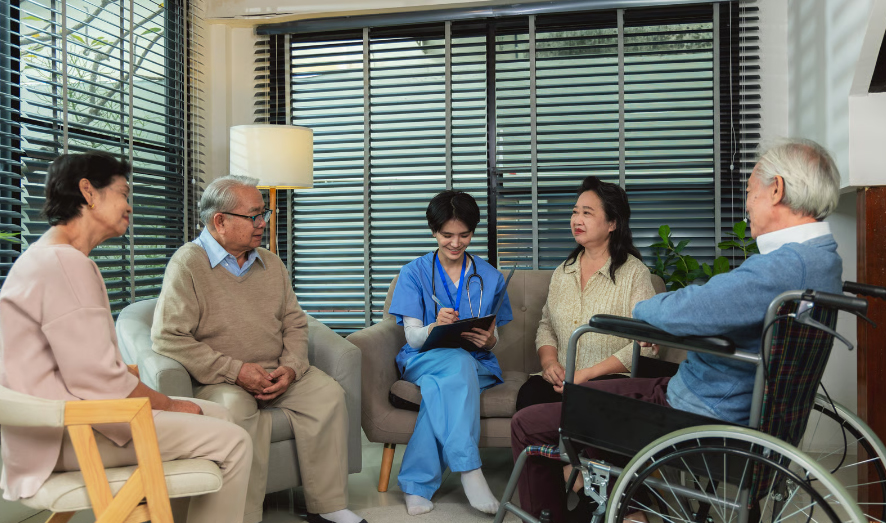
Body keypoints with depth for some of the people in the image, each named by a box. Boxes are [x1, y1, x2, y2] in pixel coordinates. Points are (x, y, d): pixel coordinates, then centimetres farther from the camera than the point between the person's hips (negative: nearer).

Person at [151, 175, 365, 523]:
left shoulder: (271, 263, 14)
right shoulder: (187, 264, -6)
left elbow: (294, 323, 15)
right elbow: (168, 338, -14)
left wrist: (291, 367, -6)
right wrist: (234, 371, -19)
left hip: (277, 374, 5)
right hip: (218, 381, -5)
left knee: (328, 393, -17)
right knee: (236, 407, -36)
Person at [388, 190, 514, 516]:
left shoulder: (490, 278, 10)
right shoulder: (414, 273, 4)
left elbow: (492, 341, 9)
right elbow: (413, 337, -5)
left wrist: (488, 341, -18)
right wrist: (436, 326, -30)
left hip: (476, 364, 2)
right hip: (424, 360, -1)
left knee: (439, 388, -36)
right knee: (459, 362, -38)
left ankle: (418, 484, -34)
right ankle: (469, 470, -42)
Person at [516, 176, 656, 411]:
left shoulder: (634, 272, -2)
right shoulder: (563, 272, 17)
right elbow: (546, 325, 23)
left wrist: (588, 374, -16)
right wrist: (549, 362, 0)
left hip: (610, 379, -4)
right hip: (561, 380, 4)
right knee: (528, 394, -28)